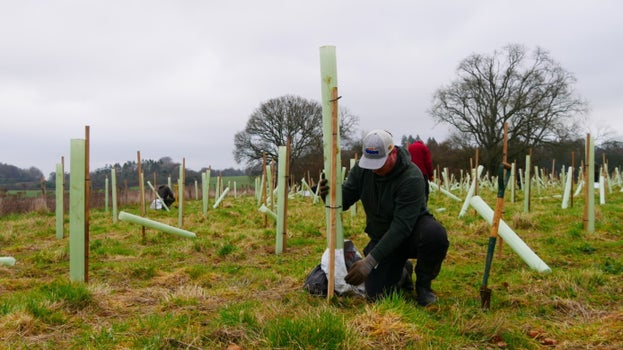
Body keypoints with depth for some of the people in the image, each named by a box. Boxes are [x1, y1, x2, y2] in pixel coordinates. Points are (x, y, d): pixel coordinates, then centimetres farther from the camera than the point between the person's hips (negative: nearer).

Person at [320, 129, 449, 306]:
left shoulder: (411, 177, -30)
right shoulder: (362, 169, -12)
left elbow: (402, 226, -33)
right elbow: (344, 200, -6)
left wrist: (370, 261, -37)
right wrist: (329, 195, -33)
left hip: (412, 230, -4)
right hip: (381, 236, 4)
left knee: (435, 234, -39)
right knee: (376, 294, -12)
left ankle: (423, 284, -9)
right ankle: (402, 270, 23)